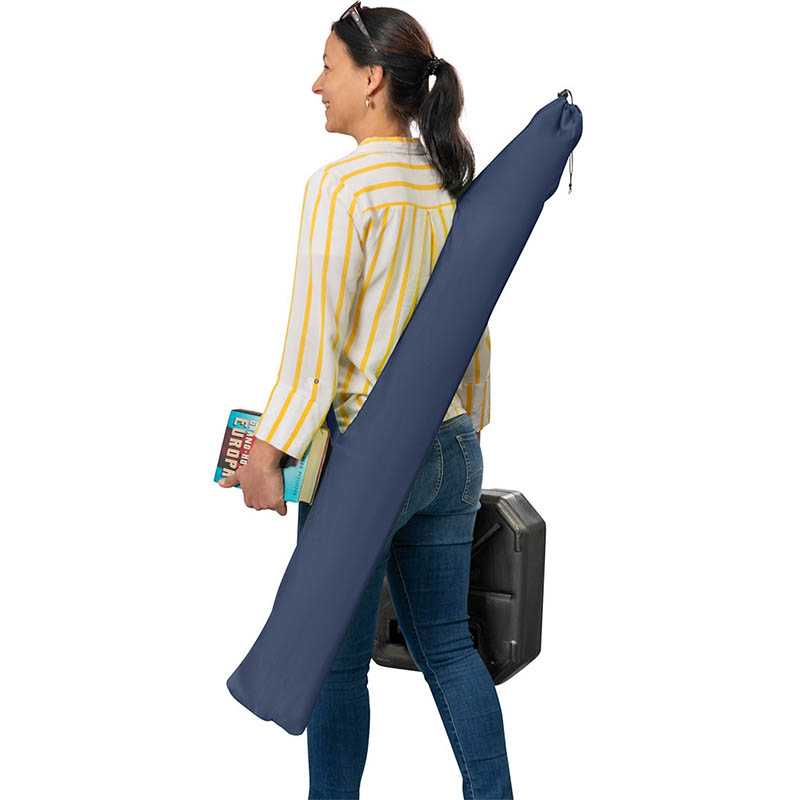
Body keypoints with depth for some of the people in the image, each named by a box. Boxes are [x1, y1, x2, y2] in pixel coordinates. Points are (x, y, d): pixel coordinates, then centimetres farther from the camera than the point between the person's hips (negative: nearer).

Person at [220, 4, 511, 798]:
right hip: (449, 449, 7)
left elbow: (316, 333, -17)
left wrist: (269, 446, -13)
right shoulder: (455, 185, 6)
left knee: (337, 659, 7)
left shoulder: (341, 185, -13)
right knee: (447, 643, 17)